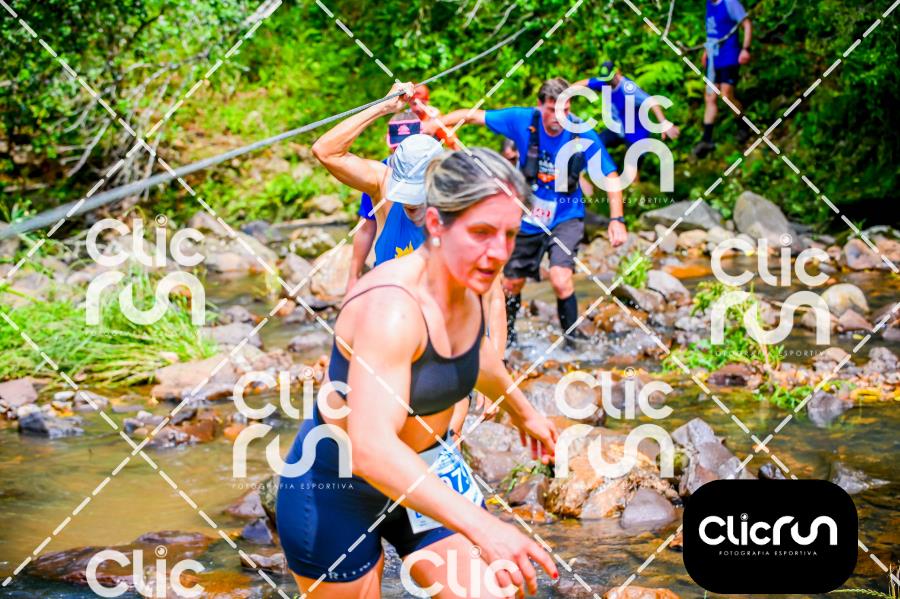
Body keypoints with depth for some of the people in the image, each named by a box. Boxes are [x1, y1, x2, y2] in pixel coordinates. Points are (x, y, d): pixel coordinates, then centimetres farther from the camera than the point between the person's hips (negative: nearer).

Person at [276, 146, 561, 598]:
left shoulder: (469, 290, -5)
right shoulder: (392, 306, -32)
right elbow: (370, 449, -44)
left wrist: (523, 412, 35)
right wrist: (481, 526, -52)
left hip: (420, 474, 7)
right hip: (335, 488, -7)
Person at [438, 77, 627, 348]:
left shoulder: (583, 135, -19)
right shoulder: (523, 121, -17)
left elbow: (611, 176, -11)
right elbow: (471, 115, -11)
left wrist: (616, 219, -22)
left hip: (565, 218, -2)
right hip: (527, 218, 2)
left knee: (561, 280, -25)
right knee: (512, 283, 14)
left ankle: (572, 336, -4)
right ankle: (507, 334, 42)